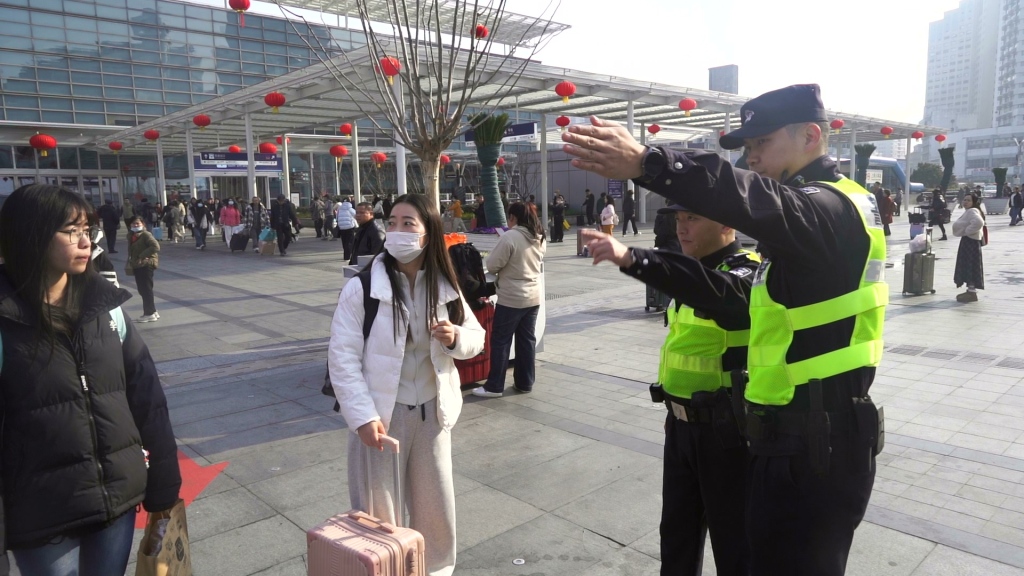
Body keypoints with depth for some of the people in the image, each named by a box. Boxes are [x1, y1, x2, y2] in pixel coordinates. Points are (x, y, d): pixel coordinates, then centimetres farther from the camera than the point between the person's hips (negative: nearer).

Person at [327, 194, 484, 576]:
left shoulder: (446, 288, 0)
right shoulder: (361, 288, -14)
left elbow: (476, 337, 8)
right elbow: (342, 359, -15)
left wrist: (455, 337, -15)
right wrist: (363, 417, -22)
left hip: (431, 412, 4)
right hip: (381, 414, -4)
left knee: (436, 507, 19)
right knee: (377, 512, 10)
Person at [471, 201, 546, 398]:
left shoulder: (509, 237, -17)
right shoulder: (539, 238, 6)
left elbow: (492, 265, -14)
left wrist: (505, 266, 6)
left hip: (511, 299, -7)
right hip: (533, 297, 7)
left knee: (500, 341, 2)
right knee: (527, 340, 13)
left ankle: (494, 386, 8)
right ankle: (525, 383, 21)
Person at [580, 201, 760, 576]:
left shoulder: (748, 272, -17)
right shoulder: (691, 267, 10)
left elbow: (712, 289, -40)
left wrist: (632, 258, -54)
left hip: (727, 429, -8)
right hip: (681, 423, 8)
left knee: (733, 537, 8)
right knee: (677, 531, 21)